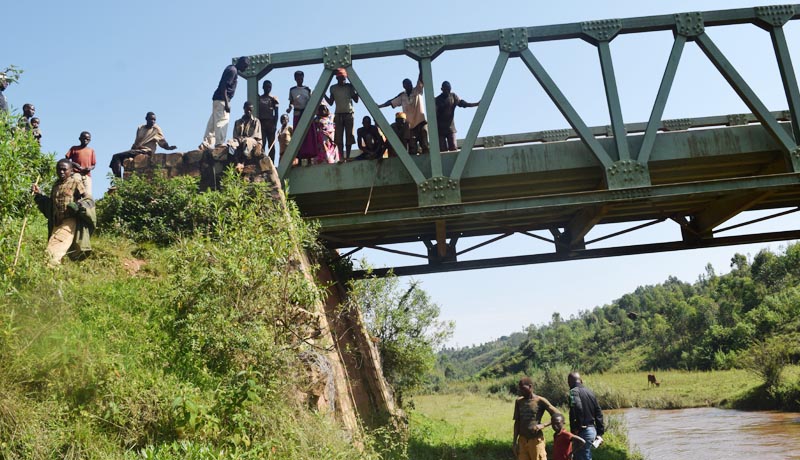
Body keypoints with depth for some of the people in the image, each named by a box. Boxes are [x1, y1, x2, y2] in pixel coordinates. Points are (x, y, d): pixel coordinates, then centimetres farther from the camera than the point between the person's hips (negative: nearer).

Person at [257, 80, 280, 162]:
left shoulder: (273, 99, 10)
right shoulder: (259, 98, 13)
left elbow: (276, 113, 4)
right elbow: (256, 112, 10)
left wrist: (275, 124, -7)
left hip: (270, 122, -1)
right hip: (261, 122, 1)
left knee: (271, 144, -2)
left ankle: (271, 163, -5)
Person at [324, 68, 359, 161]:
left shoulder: (349, 86, 2)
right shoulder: (333, 88, 5)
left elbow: (356, 100, 2)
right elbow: (331, 102, 9)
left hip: (349, 114, -1)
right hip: (338, 114, 1)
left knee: (349, 136, -2)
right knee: (339, 137, -5)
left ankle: (347, 156, 3)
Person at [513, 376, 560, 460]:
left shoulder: (540, 401, -6)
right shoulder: (519, 401, 7)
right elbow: (517, 422, 11)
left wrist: (543, 425, -17)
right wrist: (515, 441, 6)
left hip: (536, 440, -4)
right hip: (522, 440, 4)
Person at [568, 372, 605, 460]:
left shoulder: (574, 391, -11)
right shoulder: (589, 392, 14)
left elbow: (576, 408, -30)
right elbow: (598, 413, 15)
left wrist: (574, 429, -20)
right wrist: (600, 433, 18)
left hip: (583, 432, -8)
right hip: (592, 430, 8)